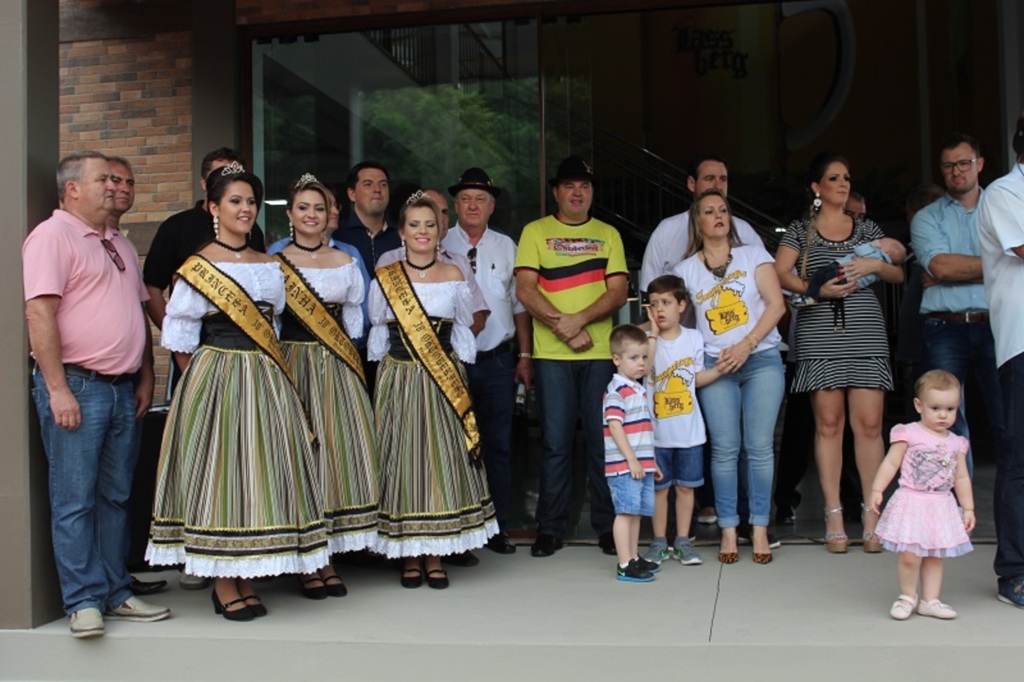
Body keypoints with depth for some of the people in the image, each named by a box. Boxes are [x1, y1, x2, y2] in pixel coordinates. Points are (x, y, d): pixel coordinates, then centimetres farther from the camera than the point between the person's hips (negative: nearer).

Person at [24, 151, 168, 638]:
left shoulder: (119, 244, 19)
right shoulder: (52, 236, -6)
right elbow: (39, 313, -15)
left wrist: (146, 379, 14)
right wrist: (58, 389, -19)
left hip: (124, 389, 8)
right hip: (76, 387, -8)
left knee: (116, 496, 11)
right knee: (75, 500, -2)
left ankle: (116, 594, 19)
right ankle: (84, 602, 5)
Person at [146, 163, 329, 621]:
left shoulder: (269, 267, 12)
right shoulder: (198, 268, -4)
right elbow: (179, 339, -4)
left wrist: (265, 370, 8)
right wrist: (205, 379, -6)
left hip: (265, 384, 5)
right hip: (216, 381, -5)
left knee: (260, 473, 6)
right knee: (219, 474, -1)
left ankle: (244, 581, 17)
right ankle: (224, 587, 8)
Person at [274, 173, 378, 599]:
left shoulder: (345, 262, 11)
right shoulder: (273, 263, 2)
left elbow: (353, 316, 14)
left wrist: (348, 360, 6)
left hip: (337, 370, 3)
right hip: (292, 365, -3)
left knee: (339, 451, 0)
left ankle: (328, 560, 10)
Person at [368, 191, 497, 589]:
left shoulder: (453, 276, 6)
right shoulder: (384, 279, 2)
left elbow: (463, 329, 11)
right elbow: (377, 330, 9)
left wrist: (457, 372, 6)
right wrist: (383, 369, 4)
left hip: (444, 381, 1)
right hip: (399, 381, -1)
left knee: (442, 460, 1)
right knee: (402, 461, 1)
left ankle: (435, 558, 11)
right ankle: (409, 558, 11)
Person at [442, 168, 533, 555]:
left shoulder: (506, 247, 10)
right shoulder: (439, 247, 2)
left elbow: (520, 303, 10)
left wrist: (525, 355, 5)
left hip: (498, 359, 2)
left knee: (498, 446, 8)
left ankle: (499, 529, 18)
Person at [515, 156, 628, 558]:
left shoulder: (608, 235, 13)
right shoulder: (535, 232, 8)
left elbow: (618, 292, 2)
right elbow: (525, 290, -2)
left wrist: (577, 319, -13)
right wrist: (562, 327, -13)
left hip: (601, 352, 2)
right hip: (551, 355, -1)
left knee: (603, 441, 3)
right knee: (556, 443, 1)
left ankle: (607, 526, 14)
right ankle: (550, 529, 10)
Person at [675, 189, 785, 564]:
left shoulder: (753, 255, 8)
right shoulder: (686, 269, 11)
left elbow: (776, 304, -1)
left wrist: (746, 345, -10)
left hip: (761, 359, 0)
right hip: (715, 365, 0)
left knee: (760, 446, -5)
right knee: (725, 448, -4)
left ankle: (760, 530, 2)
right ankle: (728, 531, 3)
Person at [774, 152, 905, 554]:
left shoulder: (865, 229, 17)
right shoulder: (801, 231, 11)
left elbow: (898, 275, 13)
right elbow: (779, 274, -1)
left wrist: (874, 265, -7)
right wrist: (818, 290, -15)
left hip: (866, 334, 2)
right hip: (819, 336, -1)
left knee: (869, 423, -4)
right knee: (828, 423, -2)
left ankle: (872, 516, 1)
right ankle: (834, 516, 3)